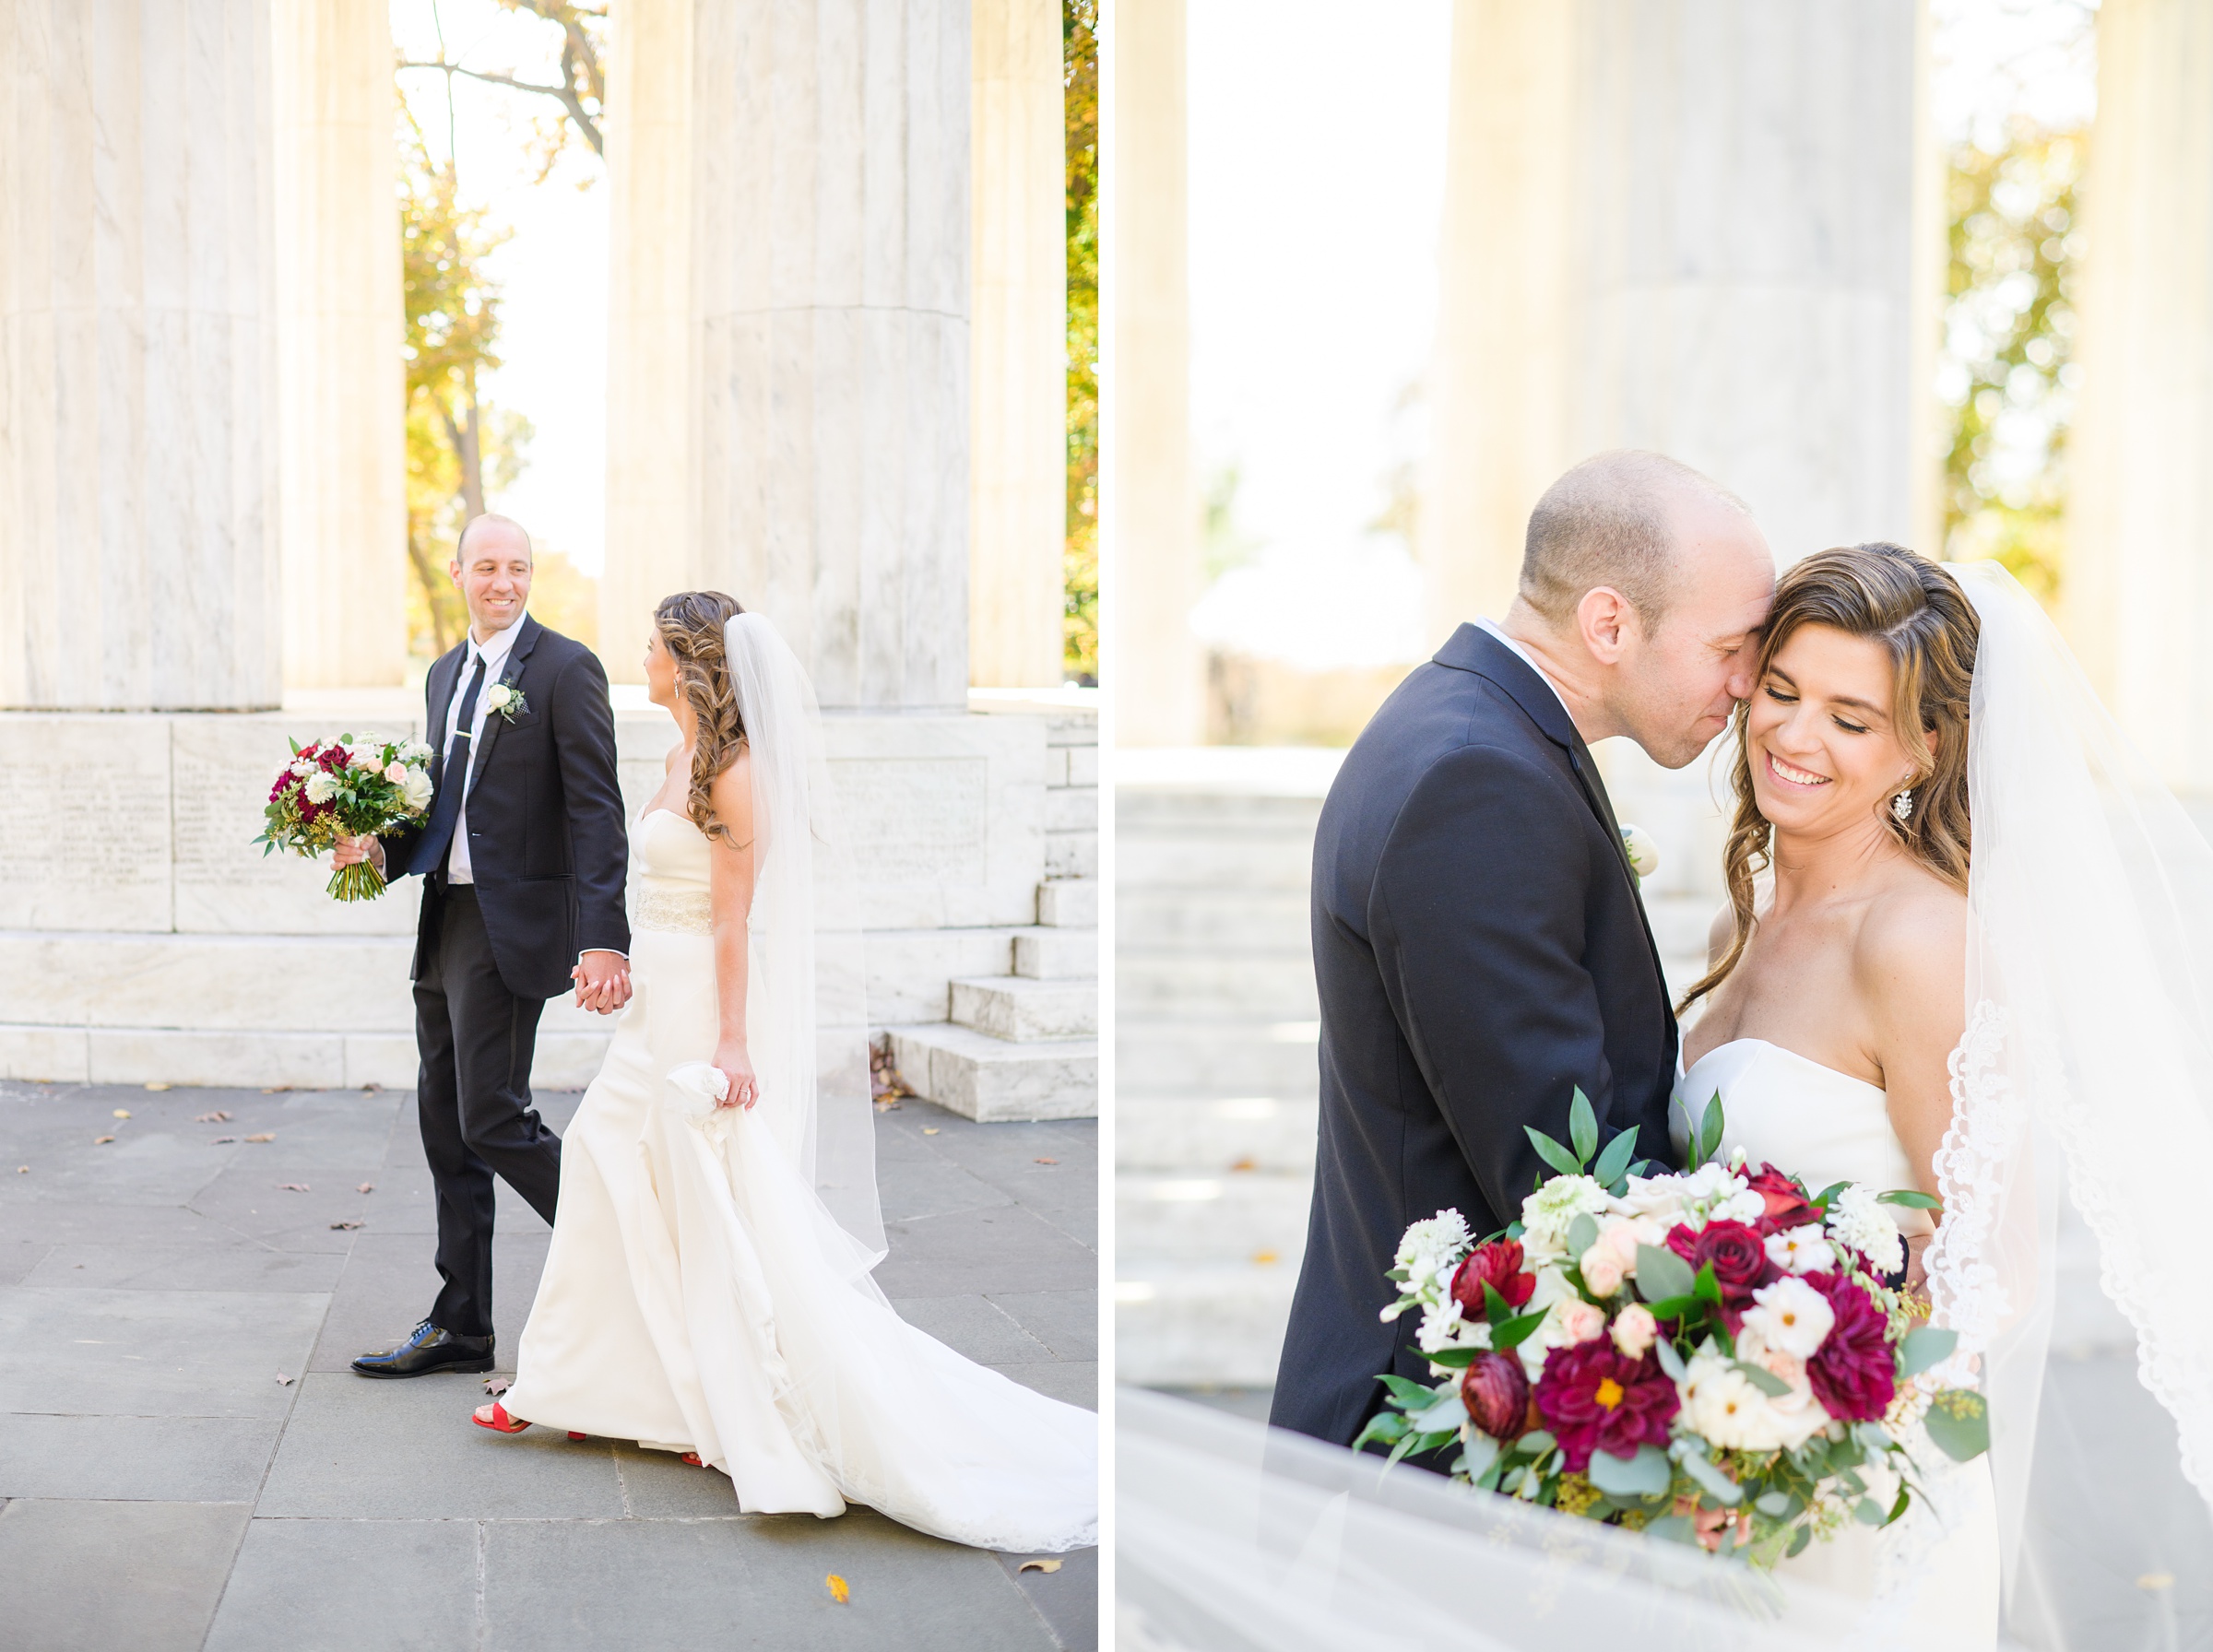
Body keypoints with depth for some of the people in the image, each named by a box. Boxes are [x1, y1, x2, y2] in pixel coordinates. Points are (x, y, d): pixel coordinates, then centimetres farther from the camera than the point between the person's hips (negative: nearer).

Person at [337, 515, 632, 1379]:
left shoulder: (565, 668, -9)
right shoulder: (445, 674, 16)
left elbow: (596, 815, -15)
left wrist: (603, 941, -23)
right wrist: (382, 847, 0)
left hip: (512, 926, -8)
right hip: (444, 919, 8)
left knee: (492, 1120, -8)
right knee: (445, 1123, 11)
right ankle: (460, 1326, 20)